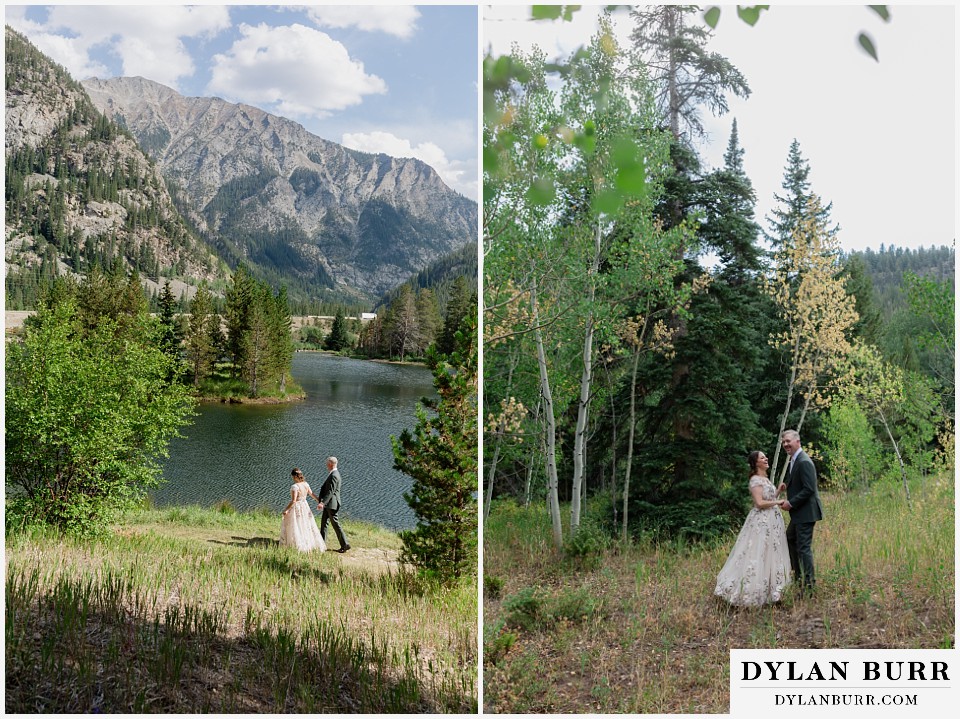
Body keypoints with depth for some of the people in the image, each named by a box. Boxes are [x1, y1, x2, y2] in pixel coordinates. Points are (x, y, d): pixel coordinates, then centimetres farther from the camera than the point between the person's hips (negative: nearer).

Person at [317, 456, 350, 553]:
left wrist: (323, 503, -31)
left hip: (331, 504, -10)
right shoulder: (333, 474, 13)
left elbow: (330, 491, -26)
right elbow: (325, 488, 14)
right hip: (328, 504, 10)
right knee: (324, 521, 15)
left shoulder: (334, 476, -19)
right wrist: (320, 500, 9)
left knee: (335, 523, -5)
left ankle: (345, 544, -1)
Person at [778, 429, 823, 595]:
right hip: (798, 512, 11)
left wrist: (791, 503, -18)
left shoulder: (804, 462, -20)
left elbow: (809, 489, -23)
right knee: (790, 539, 22)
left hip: (806, 511, -11)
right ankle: (799, 576, 34)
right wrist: (787, 485, 4)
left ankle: (809, 585, 2)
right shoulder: (793, 460, 12)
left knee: (804, 547, -6)